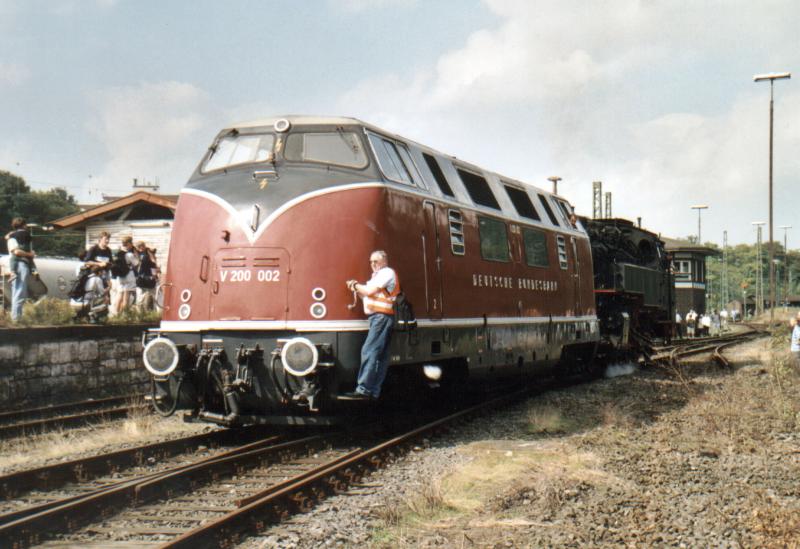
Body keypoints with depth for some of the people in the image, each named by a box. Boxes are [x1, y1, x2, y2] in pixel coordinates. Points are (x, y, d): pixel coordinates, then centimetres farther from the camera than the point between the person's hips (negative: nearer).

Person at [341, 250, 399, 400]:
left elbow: (370, 291, -13)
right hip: (378, 317, 10)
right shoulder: (379, 275, 26)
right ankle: (374, 391, 6)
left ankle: (363, 390, -22)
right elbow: (368, 296, 22)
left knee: (369, 352, -17)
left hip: (382, 316, -10)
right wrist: (357, 289, 7)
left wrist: (356, 285, 3)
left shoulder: (387, 272, -4)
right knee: (381, 355, 6)